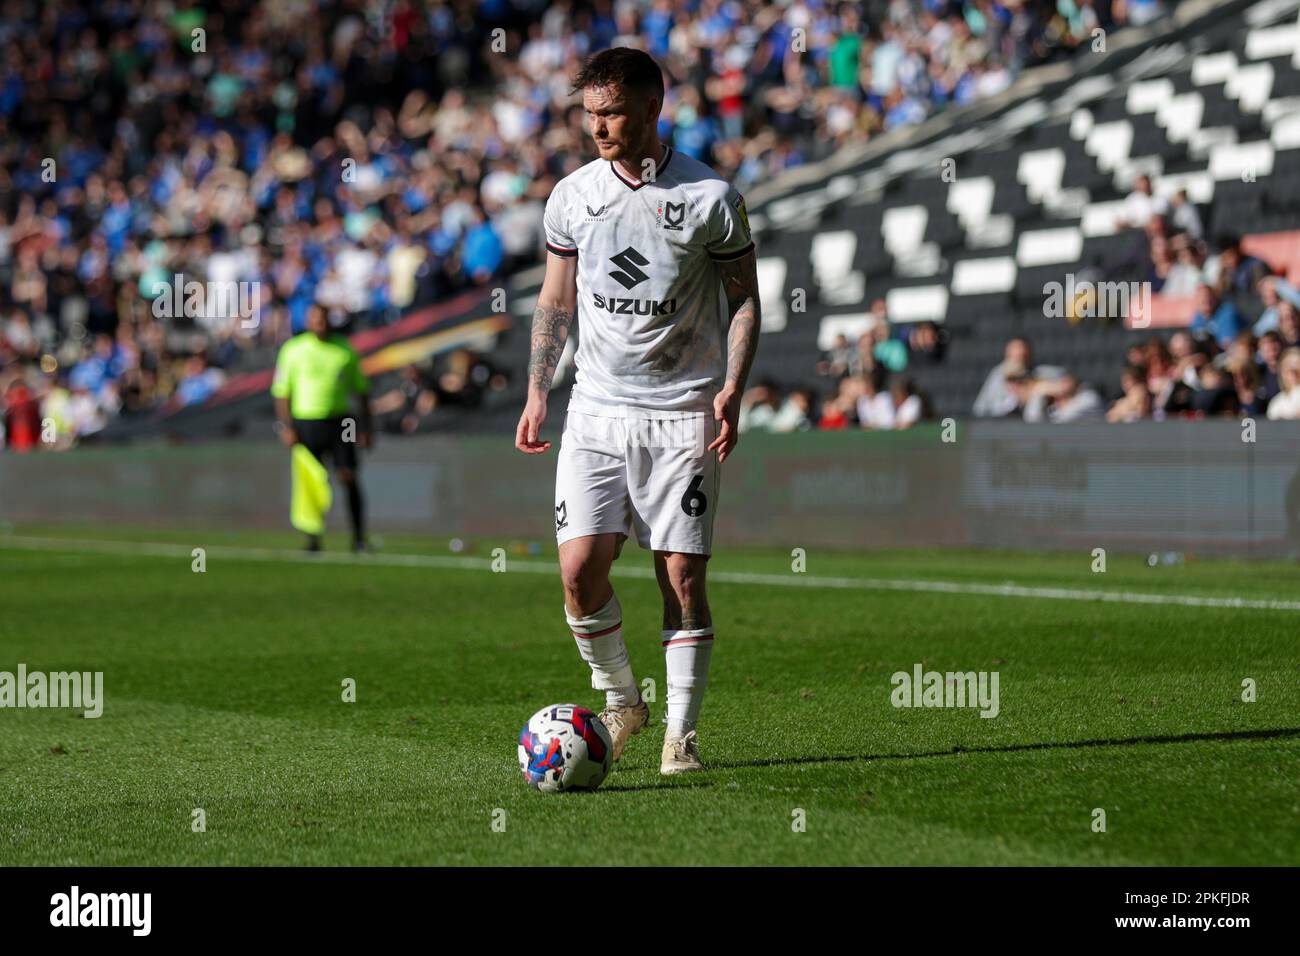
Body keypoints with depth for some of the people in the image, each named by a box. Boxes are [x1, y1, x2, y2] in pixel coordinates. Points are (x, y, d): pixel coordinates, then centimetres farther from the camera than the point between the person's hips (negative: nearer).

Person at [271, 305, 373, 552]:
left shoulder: (345, 349, 7)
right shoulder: (293, 349, 1)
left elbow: (361, 391, 12)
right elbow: (281, 392, 3)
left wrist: (365, 428, 7)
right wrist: (286, 427, -6)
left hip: (339, 422, 1)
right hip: (305, 422, -1)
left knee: (349, 478, -6)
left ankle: (359, 539, -1)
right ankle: (313, 539, 5)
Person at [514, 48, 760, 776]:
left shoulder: (711, 198, -4)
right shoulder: (572, 196, 5)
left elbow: (744, 300, 3)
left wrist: (731, 389, -10)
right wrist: (537, 394, 7)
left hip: (682, 415, -2)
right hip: (597, 409, 2)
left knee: (683, 575, -4)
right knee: (580, 567, -10)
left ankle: (682, 734, 6)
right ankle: (621, 699, 13)